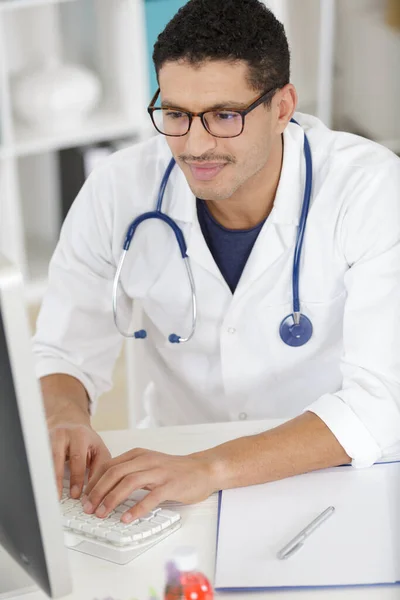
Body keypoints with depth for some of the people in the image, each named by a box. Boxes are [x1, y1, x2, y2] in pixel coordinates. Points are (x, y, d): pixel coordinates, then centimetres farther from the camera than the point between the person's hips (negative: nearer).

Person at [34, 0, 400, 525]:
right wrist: (65, 420, -27)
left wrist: (213, 467, -37)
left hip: (335, 478, -1)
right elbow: (62, 355, -2)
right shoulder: (119, 191, -9)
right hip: (176, 467, 2)